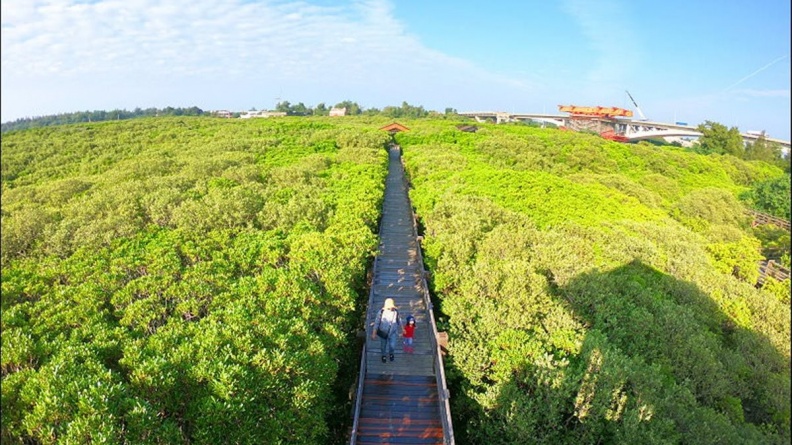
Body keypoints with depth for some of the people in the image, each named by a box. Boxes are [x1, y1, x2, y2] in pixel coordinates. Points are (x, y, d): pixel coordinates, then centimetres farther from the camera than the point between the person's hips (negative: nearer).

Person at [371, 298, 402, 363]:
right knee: (383, 346, 16)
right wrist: (374, 333, -13)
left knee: (392, 346, -4)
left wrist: (400, 331, 8)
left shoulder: (396, 312, -21)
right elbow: (377, 323, -16)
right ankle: (384, 355, 49)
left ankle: (391, 353, 33)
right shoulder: (381, 312, -26)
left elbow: (399, 321, -4)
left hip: (393, 332, 0)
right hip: (383, 332, 0)